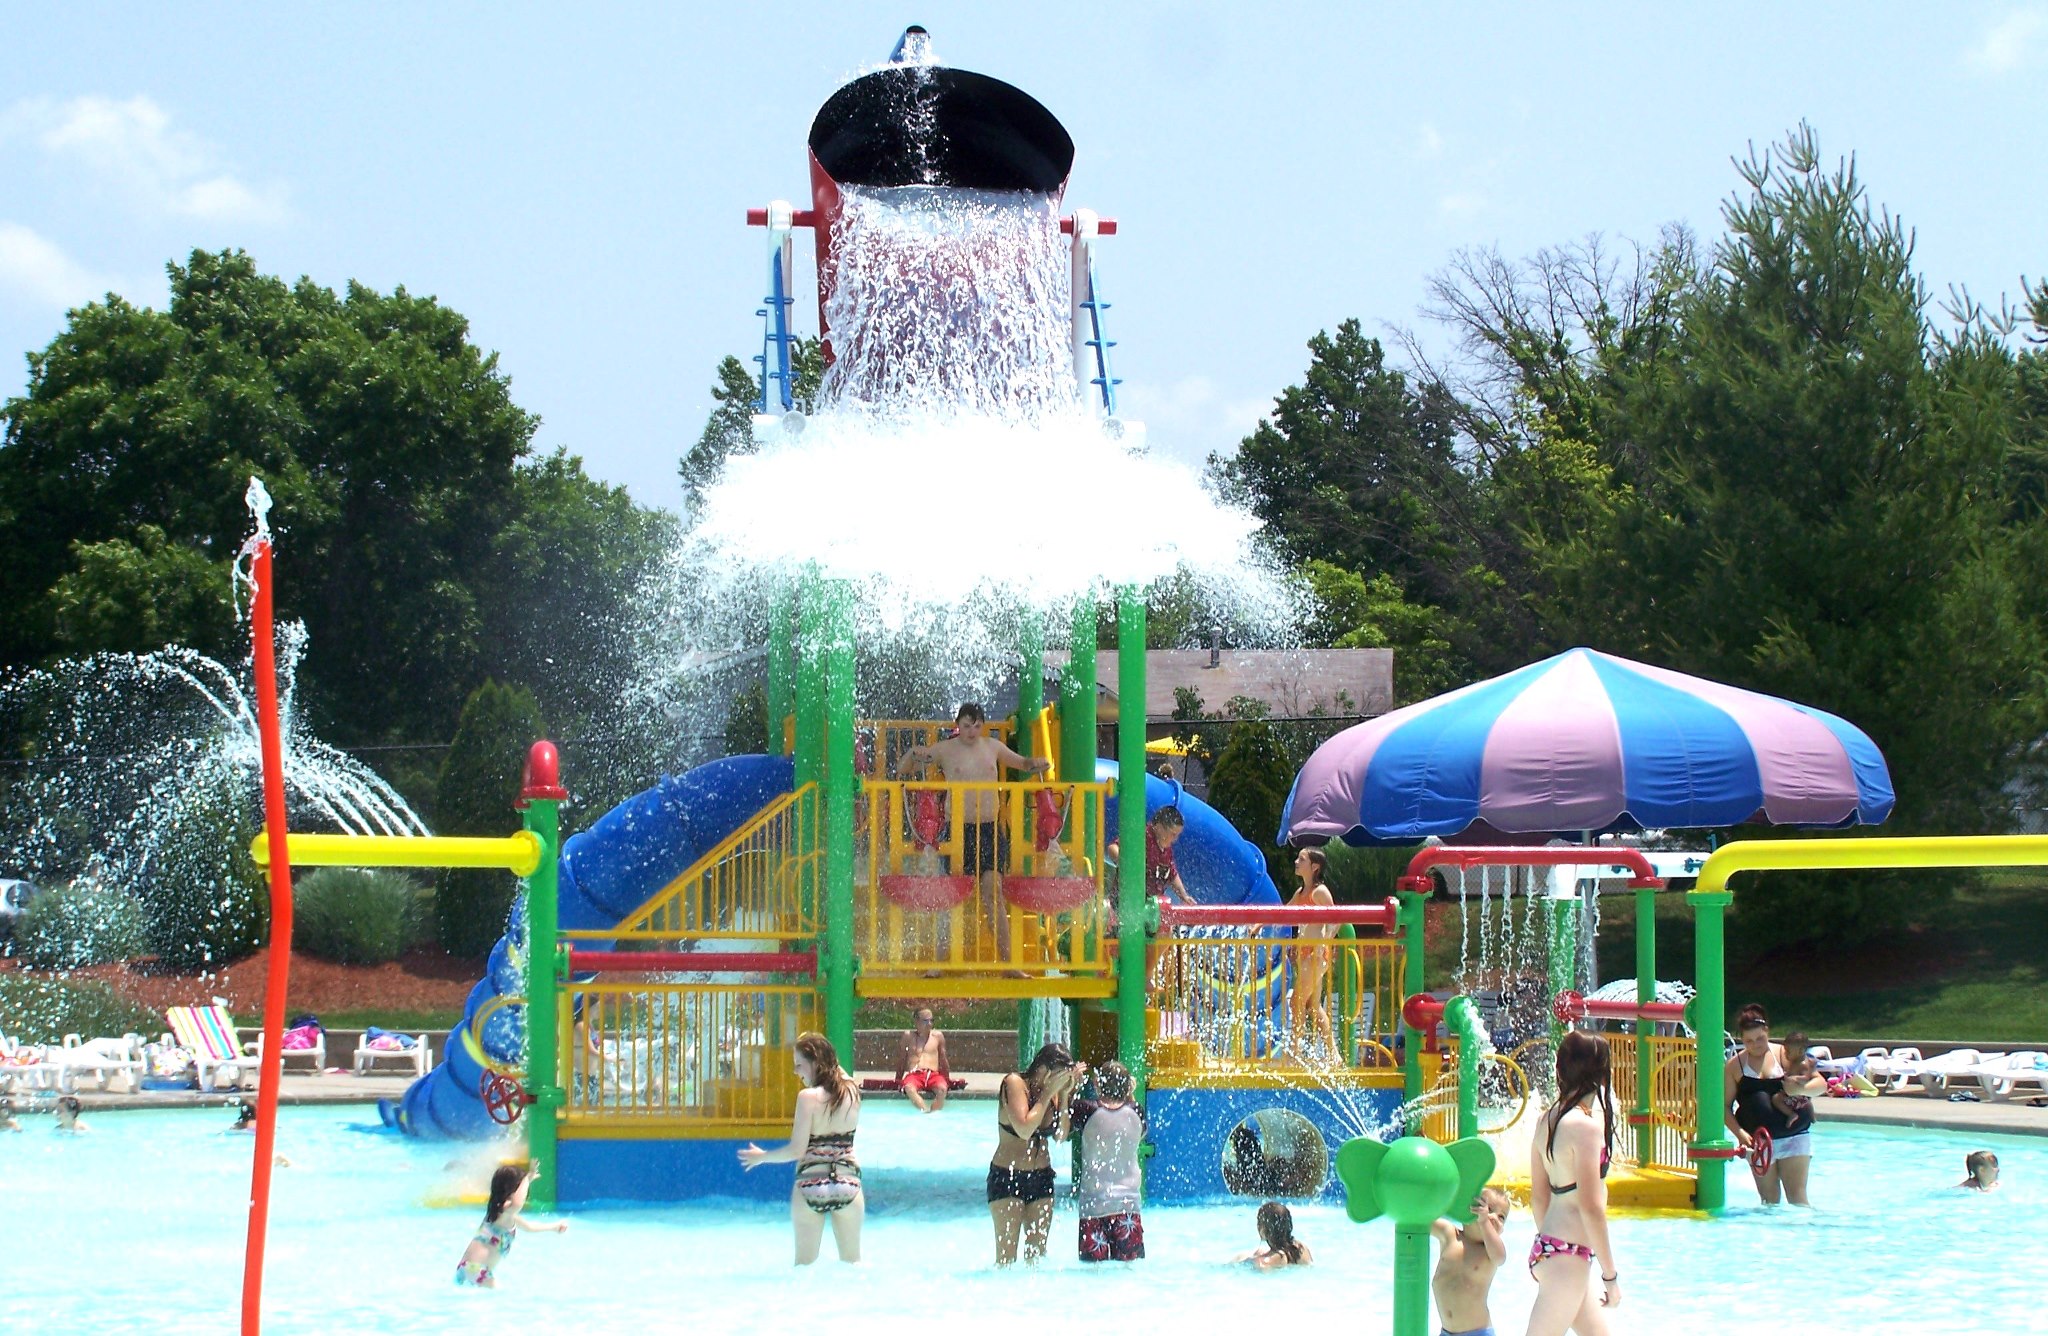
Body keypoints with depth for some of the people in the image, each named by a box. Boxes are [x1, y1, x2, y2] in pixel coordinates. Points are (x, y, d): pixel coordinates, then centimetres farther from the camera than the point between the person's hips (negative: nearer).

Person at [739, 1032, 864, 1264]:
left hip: (811, 1186, -4)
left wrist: (761, 1157, 1)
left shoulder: (809, 1097, -12)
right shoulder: (852, 1093, 1)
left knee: (805, 1263, 8)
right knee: (852, 1262, 15)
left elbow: (797, 1150, -12)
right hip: (848, 1184, 4)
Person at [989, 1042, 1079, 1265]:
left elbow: (1061, 1136, -2)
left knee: (1037, 1253, 7)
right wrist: (1048, 1093, -19)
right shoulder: (1014, 1083, -14)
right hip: (1007, 1177, -6)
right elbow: (1024, 1129, -25)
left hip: (1041, 1178, 6)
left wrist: (1065, 1095, -9)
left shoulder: (1053, 1089, 2)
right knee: (1006, 1257, -7)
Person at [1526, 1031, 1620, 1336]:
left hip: (1547, 1247, 10)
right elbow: (1590, 1208, -19)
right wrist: (1611, 1274, -13)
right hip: (1569, 1254, -10)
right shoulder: (1586, 1126, -16)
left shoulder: (1547, 1120, 9)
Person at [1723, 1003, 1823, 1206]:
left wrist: (1801, 1089, -21)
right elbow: (1725, 1105, 5)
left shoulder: (1785, 1055, 2)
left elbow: (1821, 1084, 0)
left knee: (1796, 1197, -7)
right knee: (1769, 1199, 5)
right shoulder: (1734, 1065, 5)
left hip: (1794, 1137, -1)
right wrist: (1739, 1133, -11)